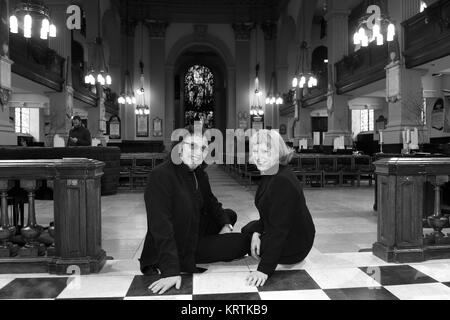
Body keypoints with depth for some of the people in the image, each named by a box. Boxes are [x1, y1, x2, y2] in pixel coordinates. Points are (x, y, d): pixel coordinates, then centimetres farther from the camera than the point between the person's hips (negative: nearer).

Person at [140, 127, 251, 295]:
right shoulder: (161, 175, -26)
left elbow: (211, 202, 16)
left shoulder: (200, 174, 1)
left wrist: (226, 224, -3)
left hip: (193, 234, 9)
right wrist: (171, 271, -36)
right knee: (243, 242, -6)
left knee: (230, 214, 19)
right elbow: (161, 226, -32)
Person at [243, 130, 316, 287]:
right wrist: (257, 233, -8)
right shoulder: (270, 175, -1)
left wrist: (265, 269, -33)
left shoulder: (283, 182, -32)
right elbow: (269, 214, 9)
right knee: (248, 229, 30)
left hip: (292, 246, -9)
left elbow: (279, 229, -33)